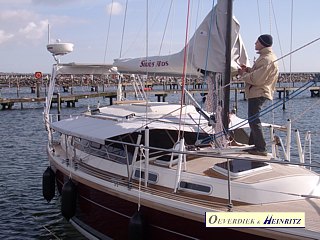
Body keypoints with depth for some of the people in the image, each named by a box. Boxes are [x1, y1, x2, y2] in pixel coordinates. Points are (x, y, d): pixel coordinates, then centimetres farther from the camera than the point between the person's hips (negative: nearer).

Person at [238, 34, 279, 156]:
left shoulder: (267, 60, -19)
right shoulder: (264, 57, 17)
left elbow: (256, 79, -24)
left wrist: (243, 74, -8)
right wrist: (247, 70, 9)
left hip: (258, 93, -11)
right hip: (257, 93, 11)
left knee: (254, 120, -9)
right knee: (254, 120, 17)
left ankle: (261, 148, -5)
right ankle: (252, 145, 27)